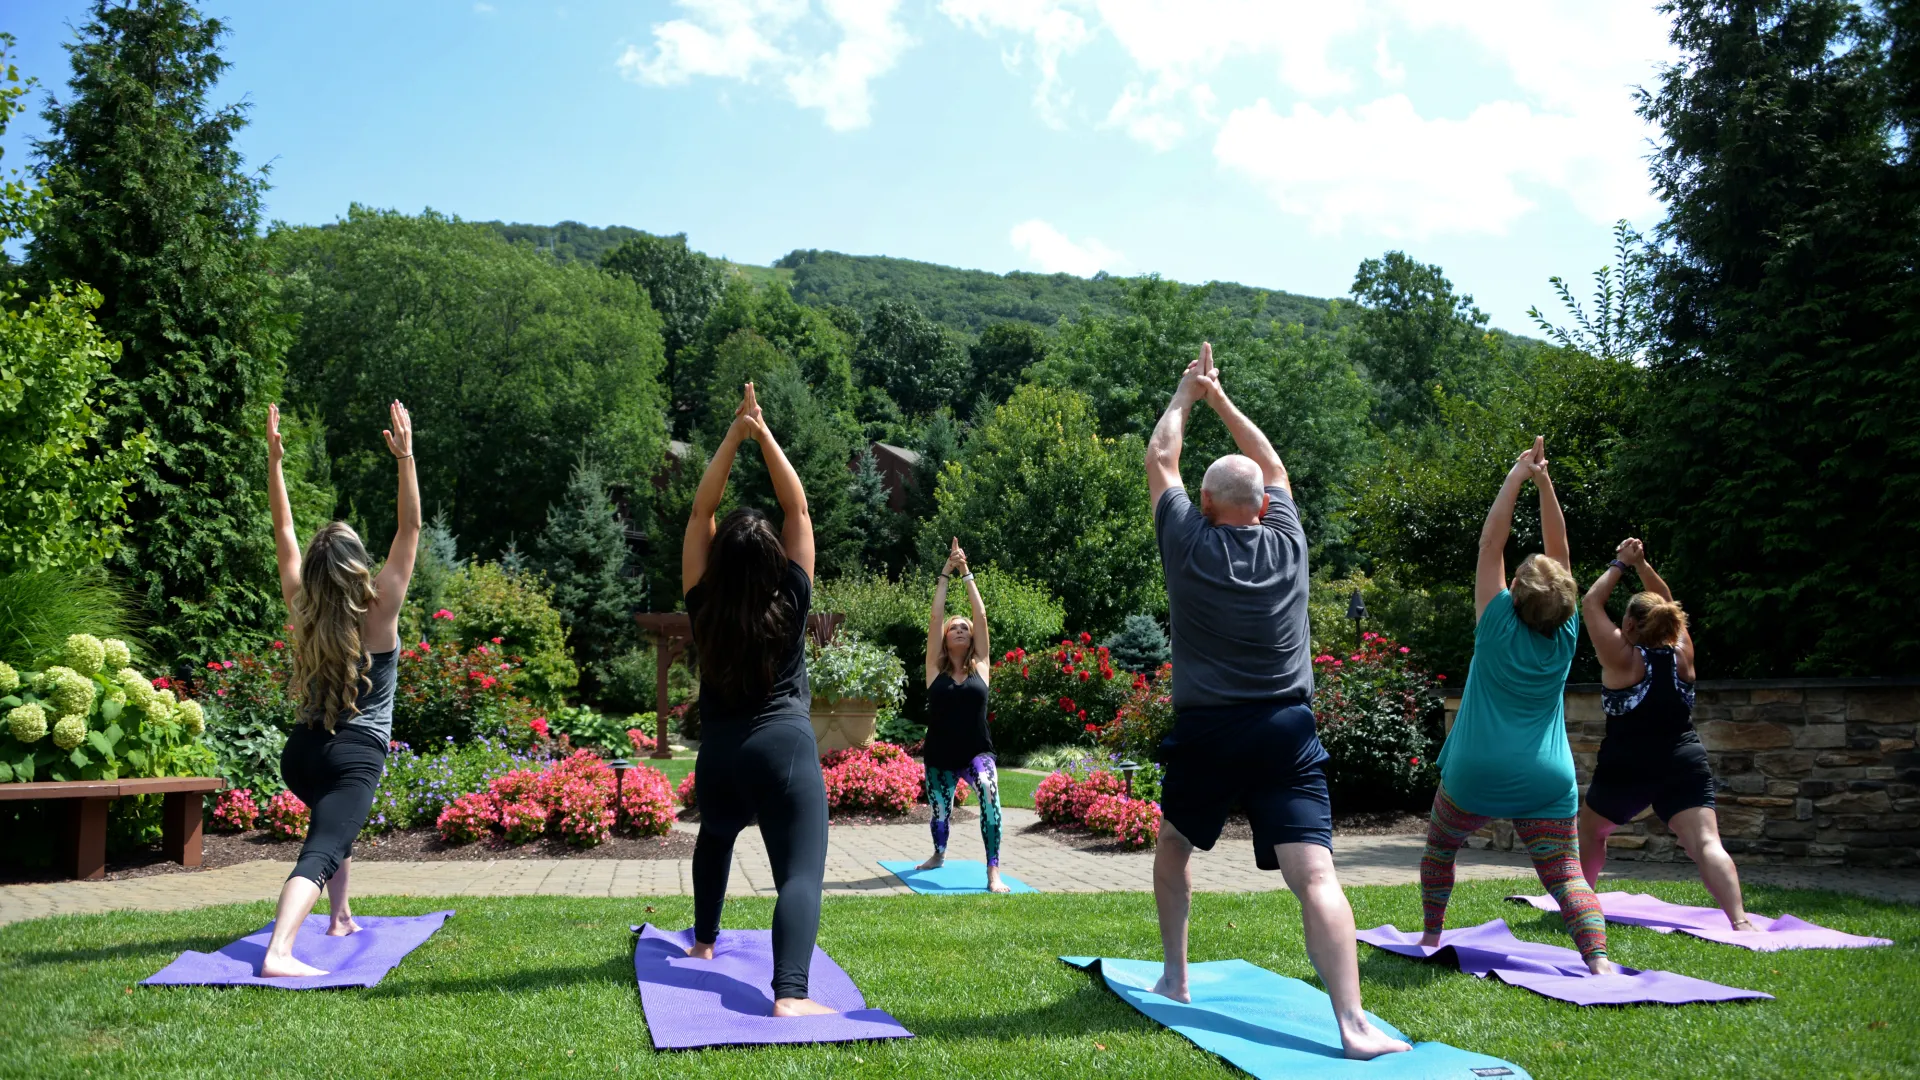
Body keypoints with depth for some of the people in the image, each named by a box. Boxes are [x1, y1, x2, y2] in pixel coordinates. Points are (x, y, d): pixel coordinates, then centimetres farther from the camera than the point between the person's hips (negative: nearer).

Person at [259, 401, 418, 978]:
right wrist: (405, 458, -16)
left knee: (333, 818, 33)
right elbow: (410, 528, -12)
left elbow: (284, 529, 9)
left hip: (302, 751, 6)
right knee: (321, 849, -17)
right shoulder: (380, 612, -11)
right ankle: (278, 954, -35)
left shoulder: (302, 607, 1)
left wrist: (274, 457, 9)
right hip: (358, 754, -6)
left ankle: (340, 918, 40)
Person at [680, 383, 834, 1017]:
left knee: (716, 837, 34)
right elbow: (798, 509, 2)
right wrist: (764, 435, 3)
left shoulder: (704, 607, 0)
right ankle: (790, 994, -31)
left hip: (719, 750, 4)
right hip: (785, 746, -4)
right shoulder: (790, 601, -4)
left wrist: (733, 436, 3)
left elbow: (701, 513, 5)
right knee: (801, 870, -12)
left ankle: (704, 941, 47)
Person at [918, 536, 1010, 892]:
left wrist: (966, 574, -3)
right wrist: (946, 572, -5)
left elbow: (981, 615, -4)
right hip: (939, 756, 2)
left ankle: (993, 873, -30)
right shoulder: (935, 668, 0)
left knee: (989, 792, -31)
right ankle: (939, 854, 52)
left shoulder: (980, 666, 1)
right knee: (940, 811, 17)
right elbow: (935, 615, -6)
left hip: (977, 753, -2)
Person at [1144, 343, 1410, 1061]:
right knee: (1314, 874, -8)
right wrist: (1220, 399, 29)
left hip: (1204, 732, 0)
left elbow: (1159, 459, 13)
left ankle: (1174, 980, 28)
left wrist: (1186, 395, 26)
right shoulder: (1287, 543, 4)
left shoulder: (1188, 542, -2)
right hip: (1286, 732, 1)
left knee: (1173, 849, 24)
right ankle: (1353, 1024, -19)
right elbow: (1273, 466, 22)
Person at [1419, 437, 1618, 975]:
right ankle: (1597, 957, -21)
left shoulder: (1498, 626, -8)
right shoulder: (1565, 636, -2)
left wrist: (1515, 478, -1)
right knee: (1566, 874, -1)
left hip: (1475, 775, -1)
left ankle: (1431, 936, 24)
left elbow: (1491, 545, -4)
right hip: (1546, 784, 2)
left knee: (1439, 849, 21)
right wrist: (1544, 482, 1)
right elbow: (1559, 548, 3)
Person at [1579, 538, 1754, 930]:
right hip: (1684, 764, 3)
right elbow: (1667, 605, 21)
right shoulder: (1682, 653, 5)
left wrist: (1620, 564, 10)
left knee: (1590, 830, 21)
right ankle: (1740, 921, -29)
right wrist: (1642, 565, 19)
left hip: (1627, 769, -2)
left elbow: (1590, 604, 3)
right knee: (1706, 842, -11)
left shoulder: (1622, 658, -6)